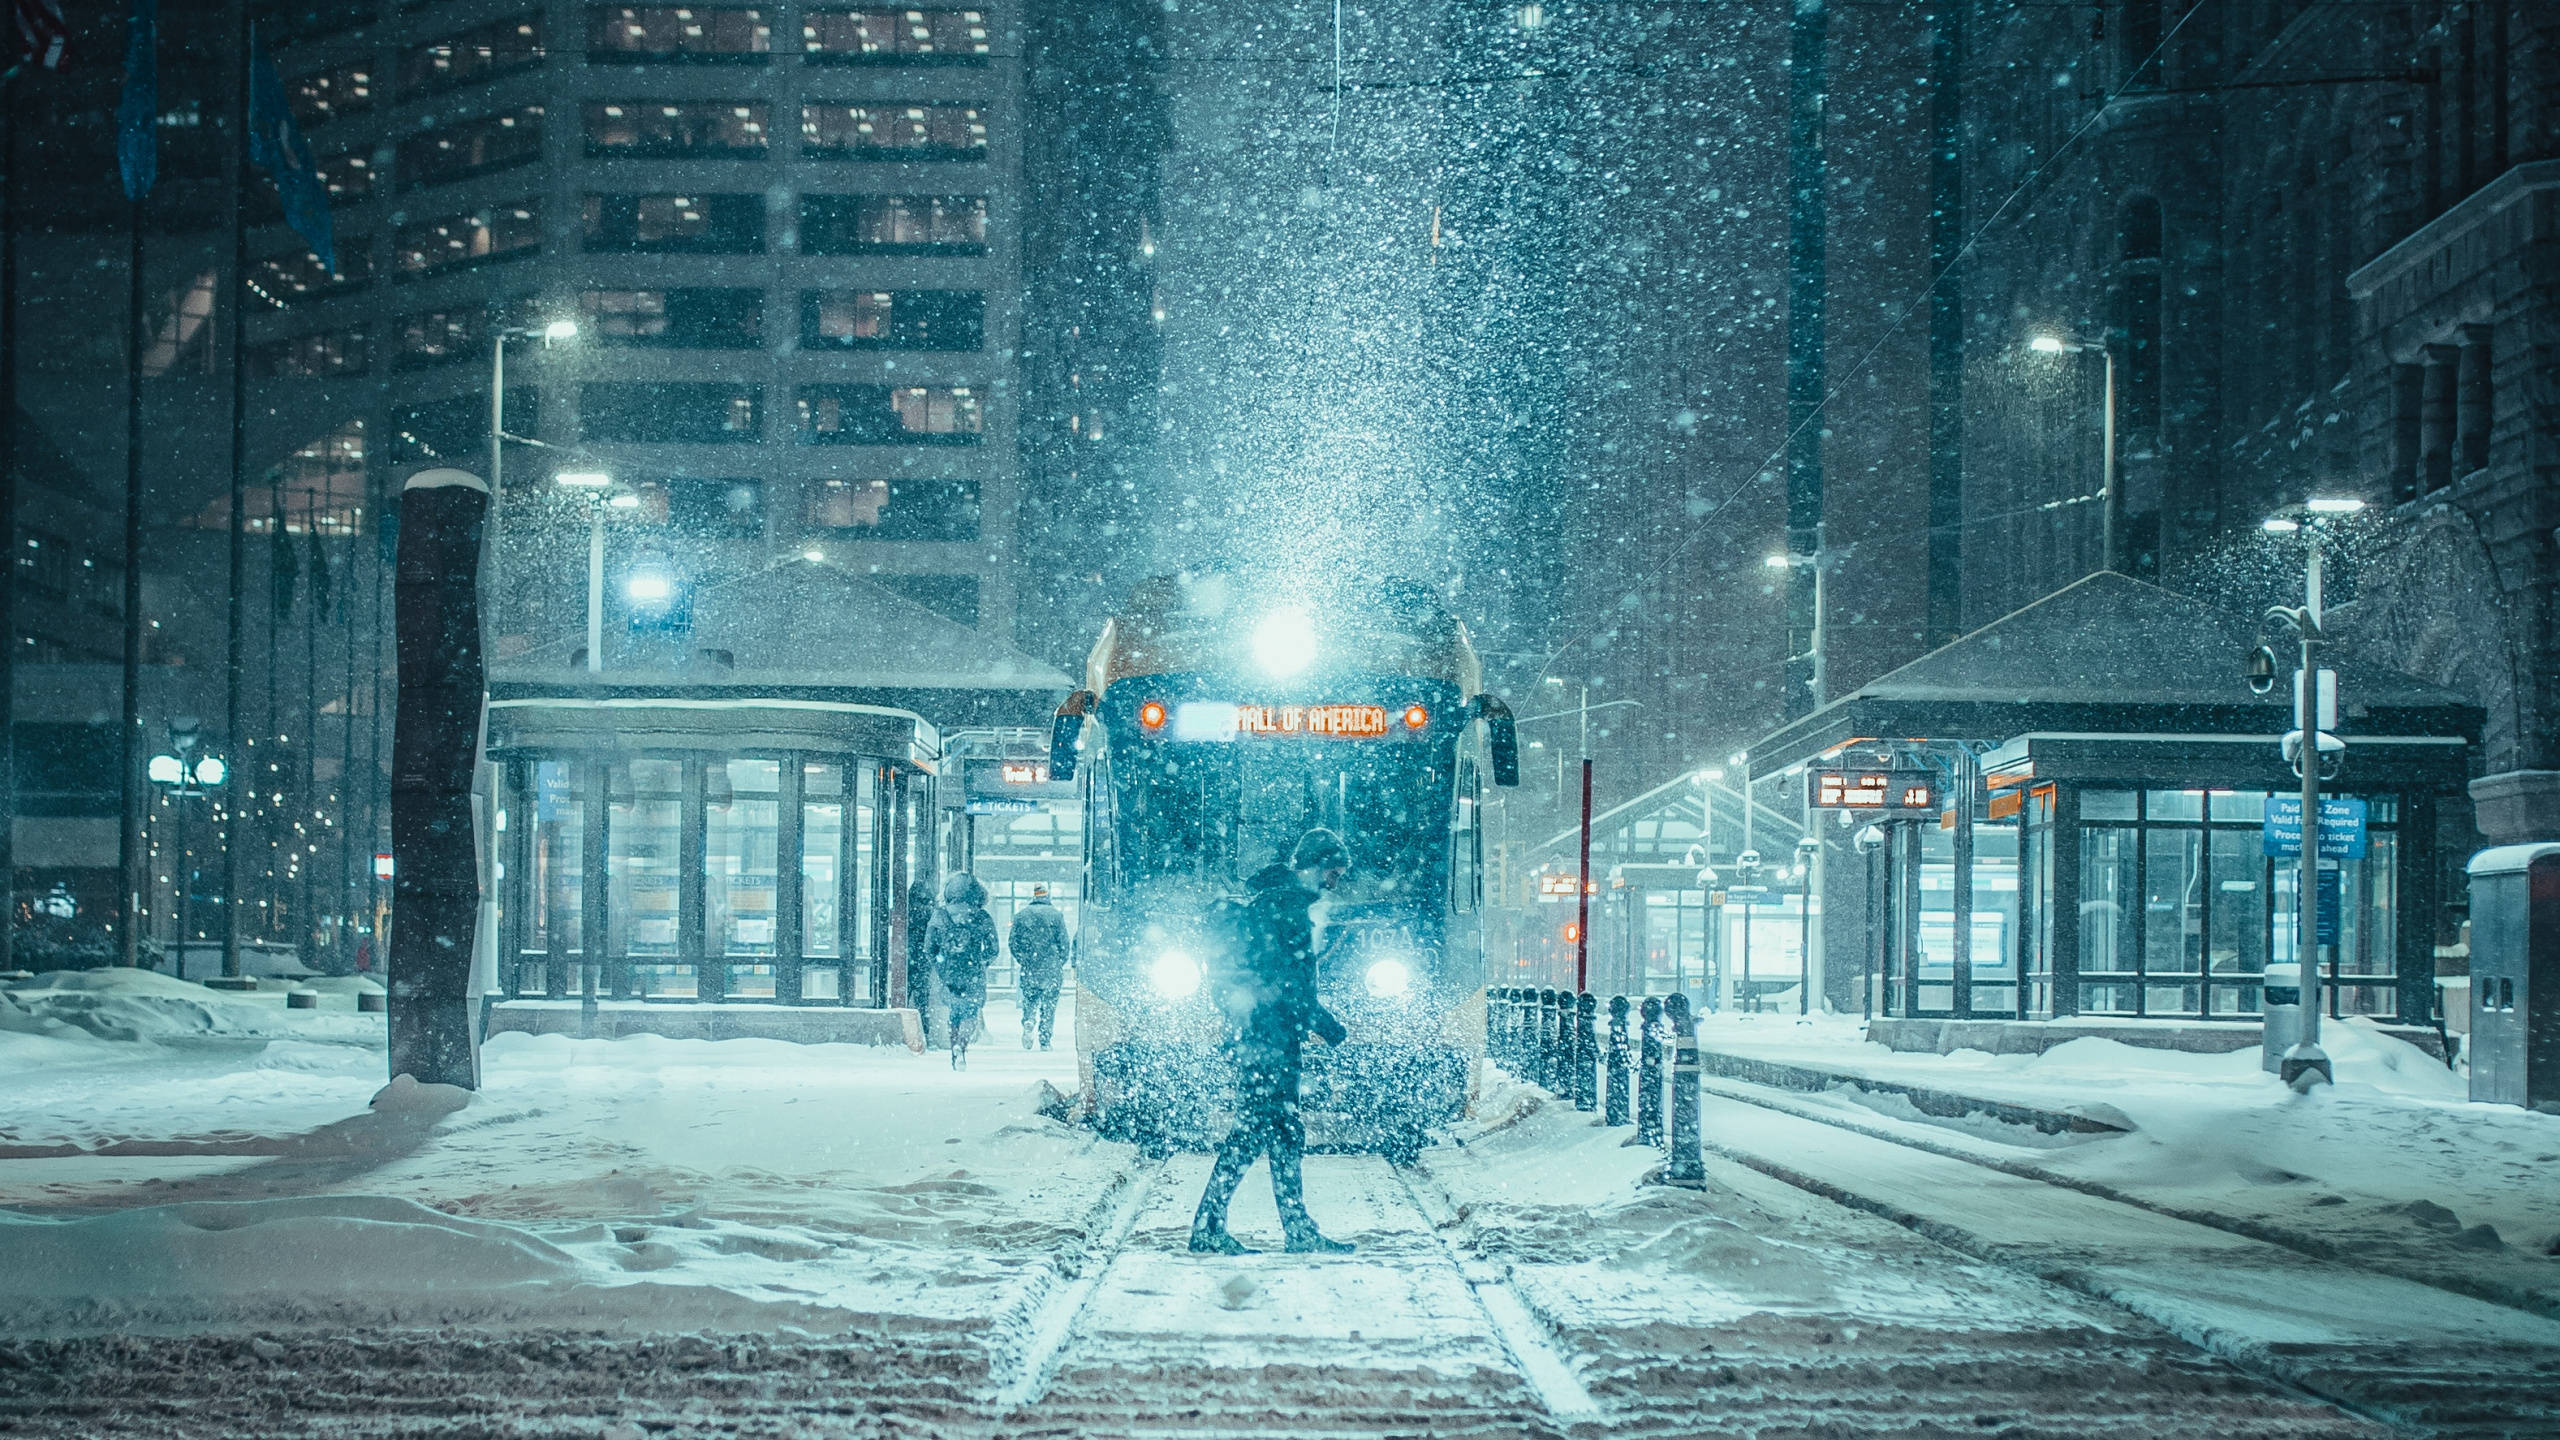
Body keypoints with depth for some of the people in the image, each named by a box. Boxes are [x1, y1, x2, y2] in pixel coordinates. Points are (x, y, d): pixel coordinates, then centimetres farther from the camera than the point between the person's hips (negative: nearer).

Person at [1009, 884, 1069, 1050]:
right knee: (1049, 1003, 4)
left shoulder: (1021, 915, 3)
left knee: (1029, 999, 16)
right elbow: (1063, 942, -2)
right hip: (1051, 968, -2)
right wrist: (1061, 964, 9)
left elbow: (1012, 941, 6)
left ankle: (1028, 1020, -13)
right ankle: (1045, 1041, 1)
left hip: (1029, 968, 2)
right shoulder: (1055, 915, -2)